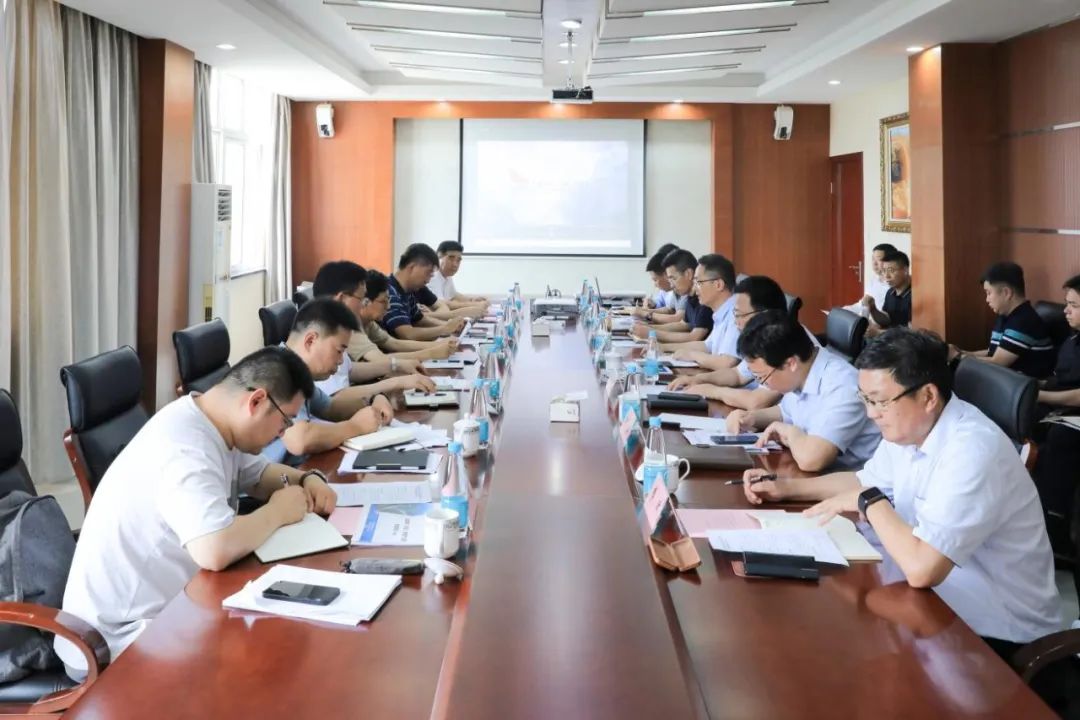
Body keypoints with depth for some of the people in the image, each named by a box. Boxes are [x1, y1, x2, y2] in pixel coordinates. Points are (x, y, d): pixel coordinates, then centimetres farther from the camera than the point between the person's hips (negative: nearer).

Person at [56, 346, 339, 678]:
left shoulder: (211, 423, 2)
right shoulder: (185, 448, -28)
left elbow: (258, 474, 21)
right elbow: (216, 551, -41)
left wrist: (307, 479, 0)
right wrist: (278, 512, -23)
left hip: (161, 610, 9)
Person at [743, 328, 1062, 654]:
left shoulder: (972, 451, -30)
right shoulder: (908, 426, -2)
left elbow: (921, 569, -37)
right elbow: (866, 481, 20)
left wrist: (870, 503, -21)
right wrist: (786, 487, 7)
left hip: (997, 631, -7)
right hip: (945, 600, 7)